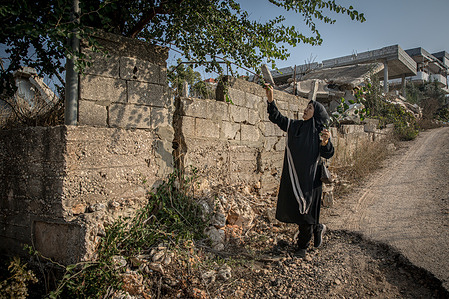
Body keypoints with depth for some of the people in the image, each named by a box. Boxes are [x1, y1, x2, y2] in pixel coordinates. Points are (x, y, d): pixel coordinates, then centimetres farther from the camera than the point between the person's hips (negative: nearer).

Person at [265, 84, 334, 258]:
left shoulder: (320, 131, -5)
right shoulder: (294, 126, 8)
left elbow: (327, 155, -11)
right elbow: (276, 118, 11)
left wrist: (325, 142, -31)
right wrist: (270, 100, 0)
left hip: (309, 178, -5)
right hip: (292, 176, 5)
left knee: (305, 210, 3)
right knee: (290, 209, 12)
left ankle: (302, 246, 24)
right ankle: (317, 229, 36)